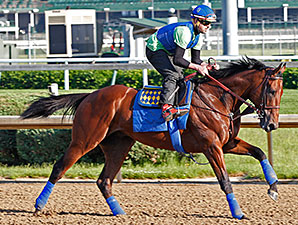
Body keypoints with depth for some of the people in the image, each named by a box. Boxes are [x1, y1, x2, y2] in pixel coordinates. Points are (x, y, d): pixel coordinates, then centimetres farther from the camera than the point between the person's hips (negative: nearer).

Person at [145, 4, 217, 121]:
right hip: (155, 49, -11)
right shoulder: (185, 32, -33)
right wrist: (197, 67, -35)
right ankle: (166, 106, -38)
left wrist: (206, 65, -16)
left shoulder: (198, 36, -3)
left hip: (168, 53, 11)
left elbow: (195, 60, 4)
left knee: (180, 77, 10)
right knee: (172, 75, -27)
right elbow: (177, 60, -34)